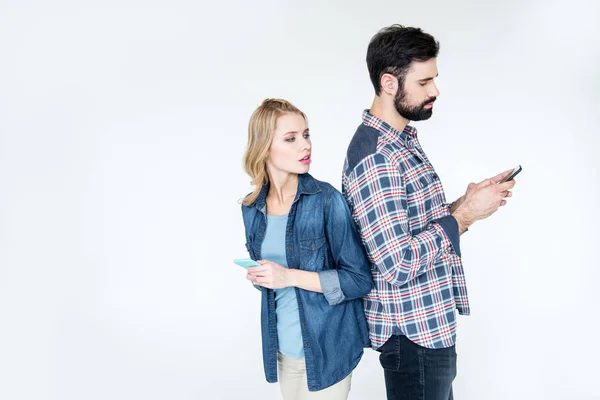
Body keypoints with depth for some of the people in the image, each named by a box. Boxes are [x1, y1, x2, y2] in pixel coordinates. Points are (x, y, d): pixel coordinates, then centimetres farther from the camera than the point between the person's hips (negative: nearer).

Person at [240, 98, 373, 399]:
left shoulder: (327, 200, -15)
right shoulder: (252, 208, 0)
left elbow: (360, 279, -15)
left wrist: (291, 276, -22)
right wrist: (259, 276, -7)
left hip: (325, 347, -4)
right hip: (282, 347, 5)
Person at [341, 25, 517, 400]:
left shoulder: (401, 140, 8)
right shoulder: (376, 158, -24)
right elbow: (397, 263, -28)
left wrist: (464, 204, 0)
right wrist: (465, 215, -20)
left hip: (430, 321, 10)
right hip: (414, 331, -10)